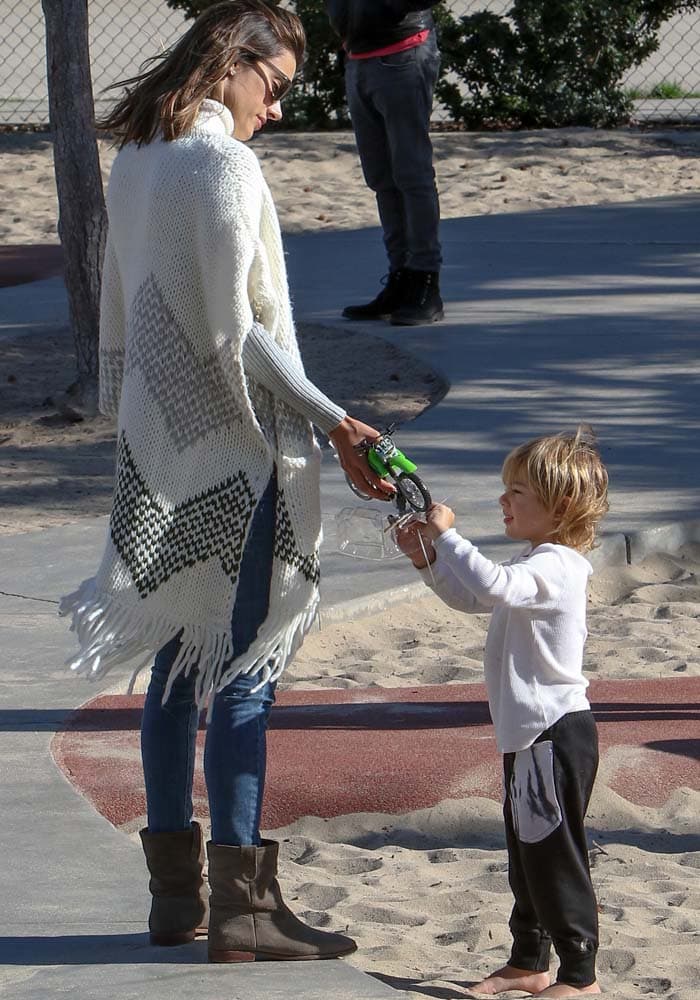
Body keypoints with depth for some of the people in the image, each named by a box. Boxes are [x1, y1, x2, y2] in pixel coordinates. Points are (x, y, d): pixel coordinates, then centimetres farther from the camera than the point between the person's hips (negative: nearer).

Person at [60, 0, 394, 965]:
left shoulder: (135, 159, 11)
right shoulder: (223, 165, -16)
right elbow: (235, 328, -20)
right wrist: (333, 422, -17)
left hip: (157, 443, 9)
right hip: (231, 449, -9)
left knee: (179, 657, 13)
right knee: (244, 670, -4)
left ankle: (175, 888, 18)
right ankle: (241, 904, -2)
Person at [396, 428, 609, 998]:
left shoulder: (556, 567, -19)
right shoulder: (540, 564, 15)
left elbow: (493, 586, -38)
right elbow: (471, 599, 28)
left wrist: (447, 535, -27)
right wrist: (428, 559, 13)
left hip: (557, 735, -11)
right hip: (532, 734, 11)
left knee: (554, 855, -5)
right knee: (527, 854, 18)